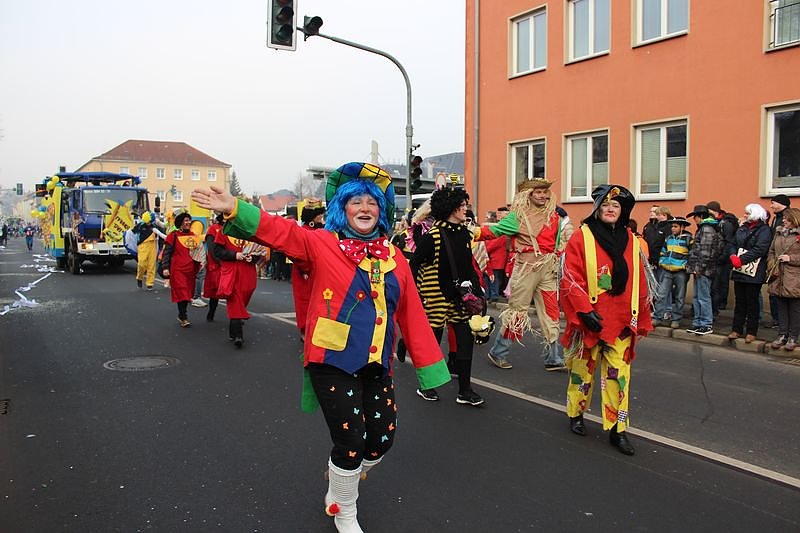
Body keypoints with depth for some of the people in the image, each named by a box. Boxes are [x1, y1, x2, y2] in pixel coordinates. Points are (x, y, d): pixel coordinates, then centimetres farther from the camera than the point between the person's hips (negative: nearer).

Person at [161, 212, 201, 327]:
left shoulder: (193, 236, 14)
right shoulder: (174, 235, -3)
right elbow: (166, 252, -6)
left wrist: (199, 263, 16)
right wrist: (165, 268, -13)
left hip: (190, 269, 6)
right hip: (178, 269, -6)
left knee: (188, 293, 9)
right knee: (181, 292, -10)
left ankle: (181, 315, 21)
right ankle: (183, 317, -5)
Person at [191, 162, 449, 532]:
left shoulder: (394, 258, 6)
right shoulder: (323, 244, -4)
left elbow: (412, 313, 6)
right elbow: (281, 232, -18)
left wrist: (429, 364, 6)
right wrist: (234, 209, -34)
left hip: (376, 364, 5)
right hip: (333, 362, -5)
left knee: (382, 439, 9)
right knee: (351, 442, -2)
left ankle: (338, 490, 42)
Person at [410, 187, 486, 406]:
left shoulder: (466, 233, 7)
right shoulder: (431, 236, -14)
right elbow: (414, 265, -10)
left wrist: (476, 289, 12)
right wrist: (416, 295, -12)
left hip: (460, 296, 6)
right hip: (436, 296, -6)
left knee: (466, 339, 4)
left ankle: (465, 391, 14)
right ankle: (425, 385, 26)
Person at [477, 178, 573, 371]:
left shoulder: (554, 216, 12)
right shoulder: (519, 216, -1)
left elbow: (563, 241, 19)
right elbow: (493, 231, -3)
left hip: (548, 268, 5)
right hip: (526, 267, -4)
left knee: (551, 312, 6)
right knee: (518, 309, 0)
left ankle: (554, 358, 15)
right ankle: (497, 352, 14)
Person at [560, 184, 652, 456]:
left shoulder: (631, 241, 8)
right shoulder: (581, 237, -5)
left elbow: (640, 283, 11)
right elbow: (570, 278, -10)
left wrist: (641, 320, 11)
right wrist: (585, 311, -18)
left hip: (621, 321, 3)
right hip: (589, 320, -3)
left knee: (619, 374, 3)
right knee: (583, 368, 11)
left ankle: (617, 429, 13)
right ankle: (575, 414, 32)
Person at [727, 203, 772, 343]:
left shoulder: (764, 230, -6)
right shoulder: (743, 228, 14)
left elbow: (759, 250, -16)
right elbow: (734, 243, 9)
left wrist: (741, 259, -20)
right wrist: (733, 256, -9)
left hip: (754, 273, -6)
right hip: (739, 271, 6)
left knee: (752, 303, 2)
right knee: (739, 301, 10)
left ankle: (751, 332, 10)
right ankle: (737, 329, 15)